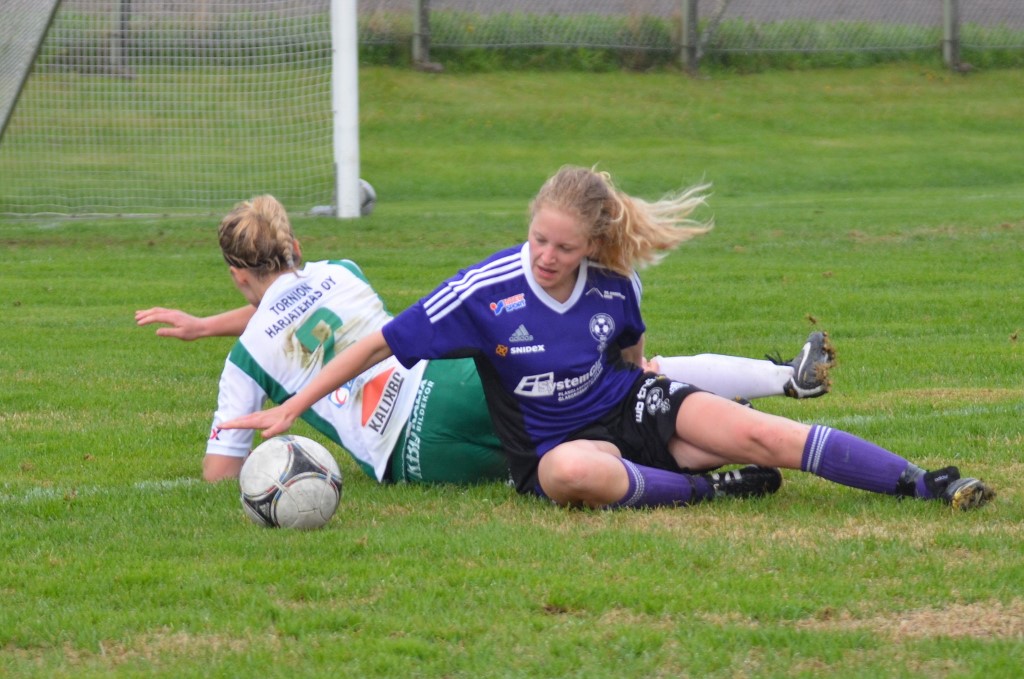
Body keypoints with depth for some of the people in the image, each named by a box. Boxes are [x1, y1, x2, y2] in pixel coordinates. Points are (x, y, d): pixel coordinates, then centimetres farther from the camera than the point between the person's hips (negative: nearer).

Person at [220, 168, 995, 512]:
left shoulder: (613, 283, -7)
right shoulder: (486, 291, -18)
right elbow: (380, 343, -14)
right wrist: (290, 409, -16)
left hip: (631, 405, 3)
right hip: (561, 438, -3)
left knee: (760, 435, -20)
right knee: (570, 474, -43)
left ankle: (924, 483, -15)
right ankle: (707, 487, -23)